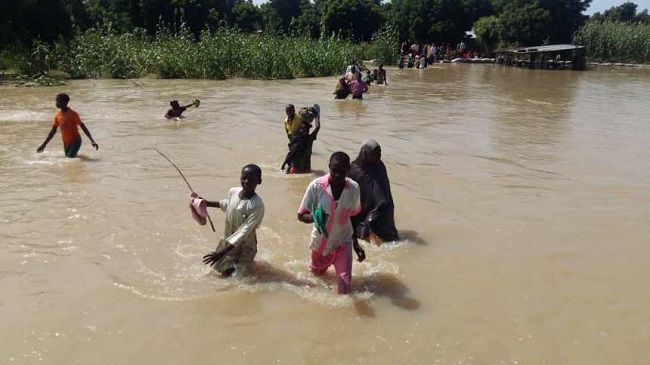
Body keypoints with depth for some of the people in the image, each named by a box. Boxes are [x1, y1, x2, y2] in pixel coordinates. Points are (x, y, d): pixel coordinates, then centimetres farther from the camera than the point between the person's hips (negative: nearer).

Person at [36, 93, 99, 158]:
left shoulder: (73, 114, -14)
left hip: (75, 142, -7)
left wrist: (92, 140, -25)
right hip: (66, 143, 7)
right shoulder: (57, 115, 3)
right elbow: (53, 131, 11)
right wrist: (44, 144, 12)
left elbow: (83, 127, -16)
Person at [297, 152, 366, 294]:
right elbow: (301, 215, -14)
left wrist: (356, 243, 8)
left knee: (344, 286, -11)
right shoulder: (316, 186, -21)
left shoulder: (354, 189, -13)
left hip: (343, 243, 0)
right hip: (321, 243, 0)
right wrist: (315, 217, -36)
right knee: (317, 275, 26)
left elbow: (352, 216, 4)